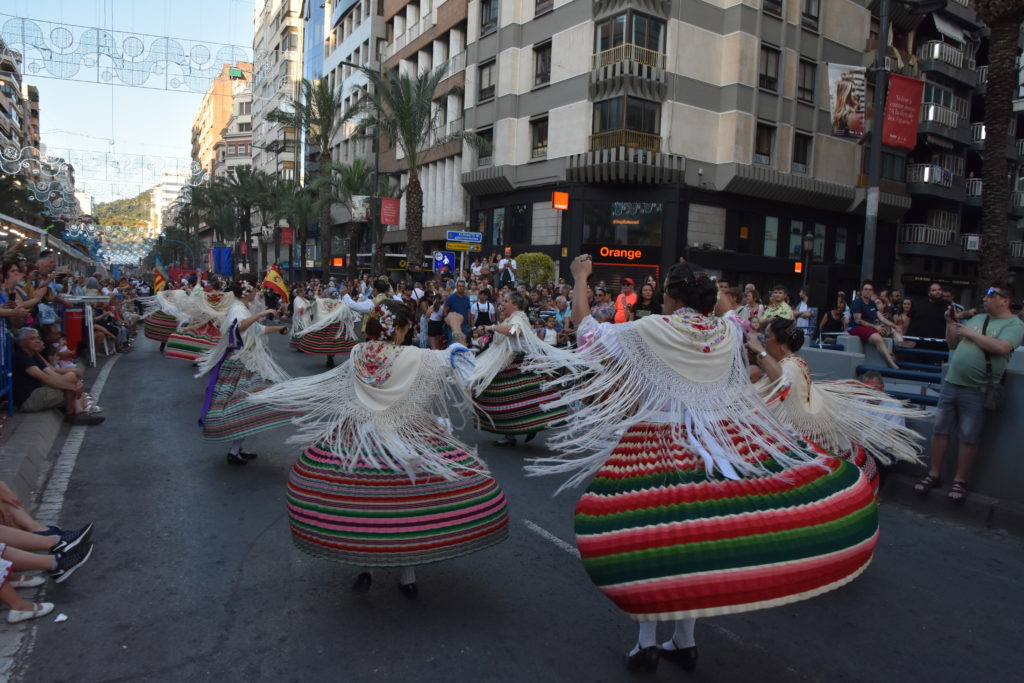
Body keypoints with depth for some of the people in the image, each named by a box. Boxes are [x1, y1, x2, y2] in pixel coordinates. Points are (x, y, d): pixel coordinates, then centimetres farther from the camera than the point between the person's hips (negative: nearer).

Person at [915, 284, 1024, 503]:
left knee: (968, 438, 2)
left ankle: (960, 481, 15)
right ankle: (934, 475, 17)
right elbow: (953, 345, 20)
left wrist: (970, 333, -12)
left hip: (976, 390, -6)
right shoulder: (977, 318, 16)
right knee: (940, 430, 7)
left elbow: (1001, 347, -23)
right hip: (950, 383, 6)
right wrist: (950, 323, 6)